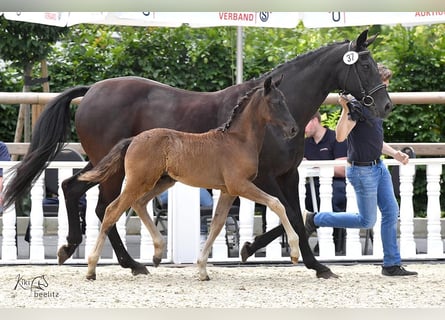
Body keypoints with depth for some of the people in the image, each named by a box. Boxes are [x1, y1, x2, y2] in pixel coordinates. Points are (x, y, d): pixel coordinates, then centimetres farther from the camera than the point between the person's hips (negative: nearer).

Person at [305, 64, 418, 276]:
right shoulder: (357, 106, -18)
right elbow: (340, 136, -28)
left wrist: (395, 154, 13)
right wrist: (346, 111, -40)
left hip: (378, 167, 9)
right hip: (362, 170, -9)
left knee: (391, 213, 5)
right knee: (367, 221, -1)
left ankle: (392, 265, 11)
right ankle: (314, 220, 12)